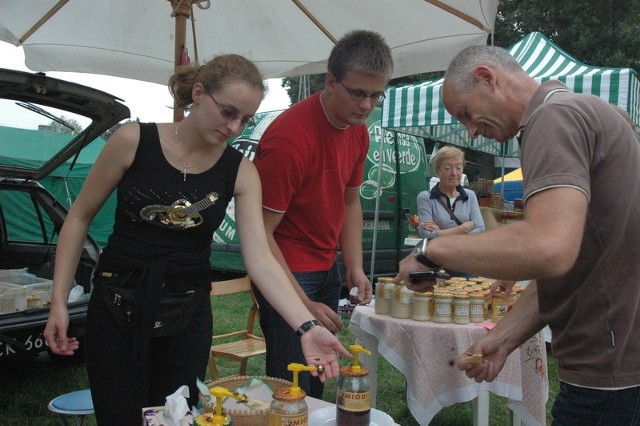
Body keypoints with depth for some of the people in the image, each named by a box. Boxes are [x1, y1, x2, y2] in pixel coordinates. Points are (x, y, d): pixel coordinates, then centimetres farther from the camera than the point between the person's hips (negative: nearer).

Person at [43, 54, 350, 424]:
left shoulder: (241, 171, -6)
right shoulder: (134, 141, -10)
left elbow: (260, 258, -14)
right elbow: (80, 217, -1)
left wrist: (307, 327, -27)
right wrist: (59, 301, -6)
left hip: (188, 314, 2)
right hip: (118, 306, -2)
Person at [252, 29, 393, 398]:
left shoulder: (359, 131, 3)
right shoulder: (290, 136, -23)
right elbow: (261, 233, -21)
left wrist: (355, 267, 2)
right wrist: (303, 305, -21)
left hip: (327, 268, 7)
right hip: (285, 271, -7)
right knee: (294, 385, -4)